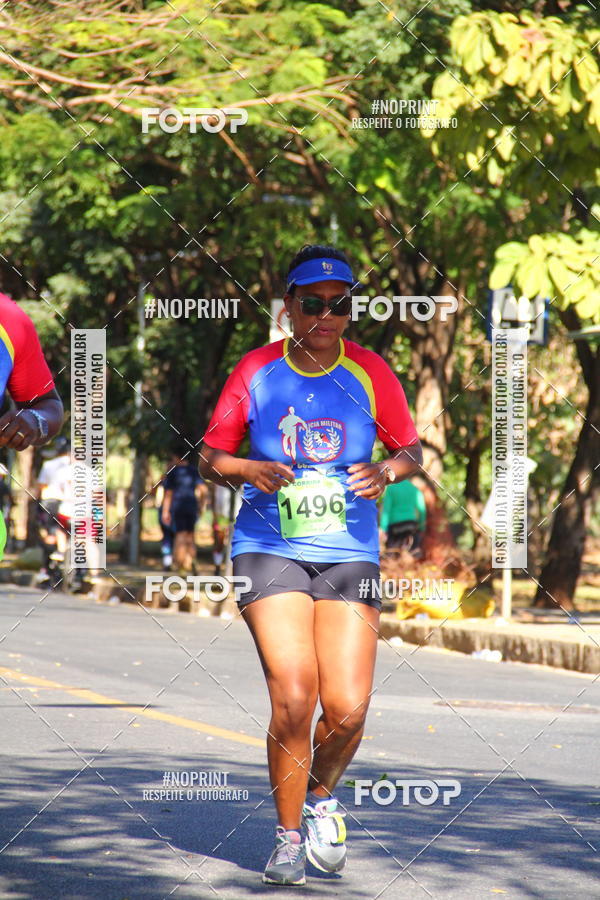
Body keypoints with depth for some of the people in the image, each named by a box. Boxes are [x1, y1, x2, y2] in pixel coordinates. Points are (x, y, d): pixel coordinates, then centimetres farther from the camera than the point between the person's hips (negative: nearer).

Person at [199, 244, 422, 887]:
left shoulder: (369, 374, 3)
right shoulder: (255, 372, 0)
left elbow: (411, 450, 11)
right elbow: (210, 456, 6)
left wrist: (386, 473, -11)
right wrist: (248, 471, -14)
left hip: (350, 554, 1)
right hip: (270, 549, -1)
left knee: (347, 708, -8)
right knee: (293, 698, -16)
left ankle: (321, 797, 25)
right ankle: (288, 835, 4)